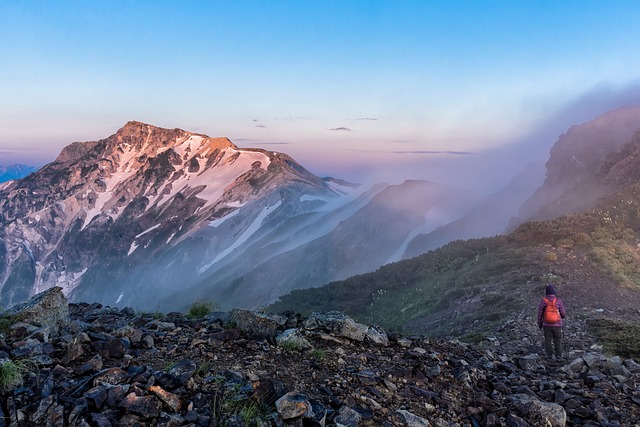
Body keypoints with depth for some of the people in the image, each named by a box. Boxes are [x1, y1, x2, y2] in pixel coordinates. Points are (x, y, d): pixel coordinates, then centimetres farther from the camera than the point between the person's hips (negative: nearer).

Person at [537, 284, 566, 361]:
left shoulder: (543, 301, -12)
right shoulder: (558, 301, -14)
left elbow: (540, 314, -7)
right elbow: (563, 314, -6)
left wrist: (539, 324, 7)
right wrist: (562, 316, 20)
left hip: (547, 325, 0)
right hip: (557, 325, 0)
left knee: (548, 340, 13)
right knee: (557, 340, 15)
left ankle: (549, 356, 18)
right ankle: (558, 356, 20)